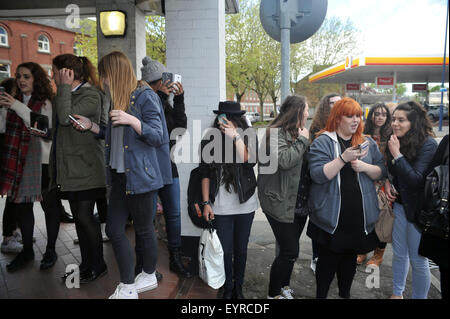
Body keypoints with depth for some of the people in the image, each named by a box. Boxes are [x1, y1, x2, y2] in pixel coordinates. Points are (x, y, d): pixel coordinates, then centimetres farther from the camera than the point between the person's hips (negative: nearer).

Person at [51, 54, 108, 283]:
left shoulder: (91, 96, -10)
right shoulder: (64, 95, 17)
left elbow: (66, 118, -22)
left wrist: (65, 86, -14)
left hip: (86, 169, -9)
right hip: (69, 168, 9)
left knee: (85, 217, -4)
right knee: (78, 218, 13)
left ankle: (98, 266, 13)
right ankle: (86, 265, 25)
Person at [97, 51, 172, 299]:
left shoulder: (145, 96, -9)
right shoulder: (119, 97, 15)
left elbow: (157, 136, -14)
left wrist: (131, 120, -26)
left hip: (140, 174, -8)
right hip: (120, 174, 8)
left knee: (144, 229, 6)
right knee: (114, 228, 5)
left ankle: (149, 277, 29)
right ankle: (127, 287, 18)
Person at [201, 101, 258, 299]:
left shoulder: (248, 138, -2)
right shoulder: (210, 140, -1)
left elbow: (249, 161, -20)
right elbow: (205, 174, 1)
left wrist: (235, 136, -22)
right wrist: (206, 203, -1)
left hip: (245, 205, 1)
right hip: (221, 207, 0)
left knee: (241, 249, 15)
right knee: (225, 250, 6)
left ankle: (238, 286, 36)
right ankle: (228, 287, 30)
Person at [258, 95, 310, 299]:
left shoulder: (299, 133, 13)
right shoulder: (277, 133, -12)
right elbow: (284, 161, -26)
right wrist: (302, 141, -15)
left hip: (299, 202, 8)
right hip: (280, 203, -8)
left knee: (290, 249, 16)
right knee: (290, 251, -4)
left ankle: (284, 286, 34)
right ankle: (274, 294, 15)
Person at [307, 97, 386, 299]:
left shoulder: (368, 143, 8)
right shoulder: (322, 142, -8)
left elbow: (381, 172, 7)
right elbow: (318, 175, -17)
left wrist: (365, 167, -13)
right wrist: (344, 158, -26)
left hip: (359, 217, 5)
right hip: (331, 218, -4)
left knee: (350, 258, 20)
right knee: (328, 259, 7)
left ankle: (345, 293, 41)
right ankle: (321, 295, 28)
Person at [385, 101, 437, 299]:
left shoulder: (428, 145, -18)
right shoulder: (396, 141, 1)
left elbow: (416, 179, -23)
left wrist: (397, 155, -24)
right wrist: (387, 182, -3)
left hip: (418, 208, -6)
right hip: (400, 203, 6)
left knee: (418, 260, 6)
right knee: (399, 253, 19)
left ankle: (419, 297, 27)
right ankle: (397, 293, 37)